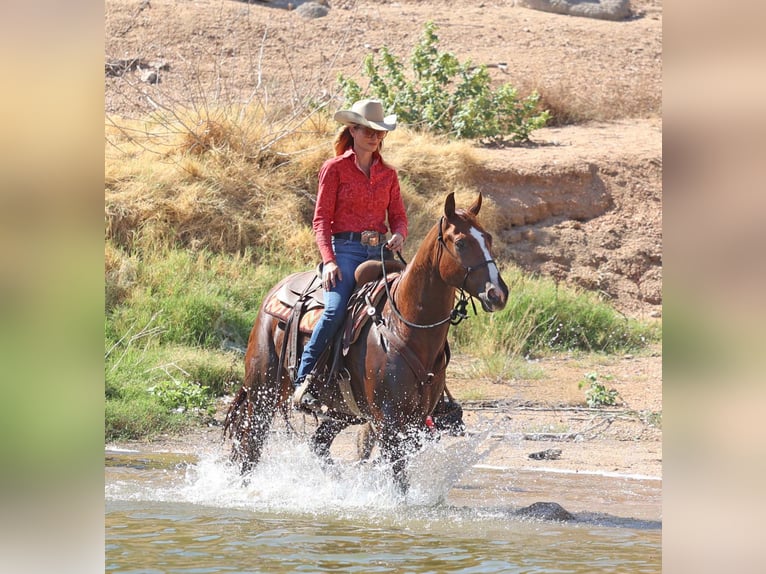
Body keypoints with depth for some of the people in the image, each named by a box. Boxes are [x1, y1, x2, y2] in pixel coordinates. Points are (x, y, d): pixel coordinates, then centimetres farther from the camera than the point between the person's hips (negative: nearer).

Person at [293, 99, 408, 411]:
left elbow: (398, 217, 19)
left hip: (381, 251, 4)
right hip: (346, 248, -4)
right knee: (336, 309, -29)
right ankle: (303, 380, -22)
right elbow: (321, 219, -1)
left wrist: (399, 236, -7)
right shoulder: (334, 169, 4)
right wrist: (328, 260, -15)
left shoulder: (388, 174, 17)